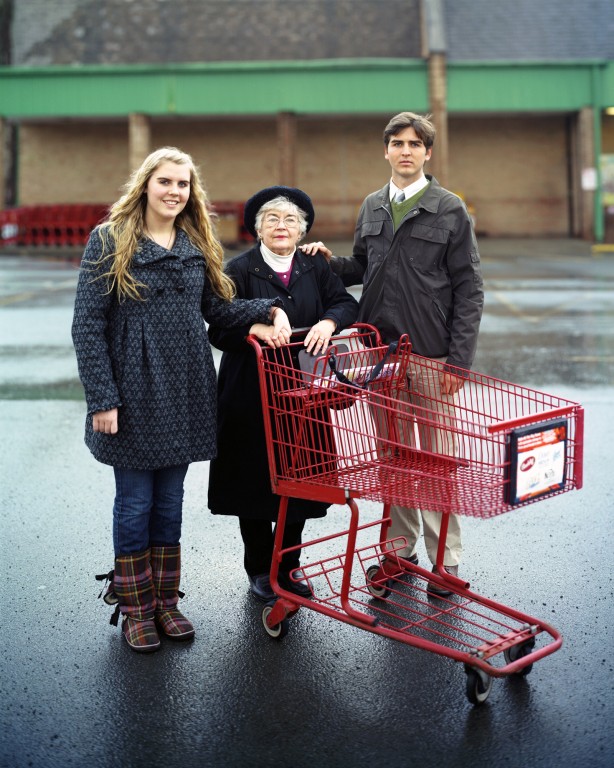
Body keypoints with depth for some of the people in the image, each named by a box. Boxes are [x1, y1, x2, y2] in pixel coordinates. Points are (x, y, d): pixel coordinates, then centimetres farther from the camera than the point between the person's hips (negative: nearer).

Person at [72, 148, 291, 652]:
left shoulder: (196, 245, 11)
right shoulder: (109, 241, -5)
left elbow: (216, 308, 12)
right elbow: (88, 326, -8)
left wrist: (269, 310, -5)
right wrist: (102, 398, -14)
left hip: (184, 394, 5)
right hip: (133, 395, -4)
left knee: (170, 502, 13)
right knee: (135, 502, 5)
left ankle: (166, 602, 26)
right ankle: (136, 610, 21)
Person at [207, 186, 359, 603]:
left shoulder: (315, 267, 9)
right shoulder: (240, 270, -4)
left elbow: (346, 303, 3)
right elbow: (219, 329, -10)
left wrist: (329, 322, -18)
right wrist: (255, 328, -28)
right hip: (253, 394, -3)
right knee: (256, 481, 5)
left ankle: (288, 564, 27)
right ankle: (259, 568, 21)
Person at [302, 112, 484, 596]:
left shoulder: (450, 209, -1)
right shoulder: (372, 207, 12)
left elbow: (468, 289, -4)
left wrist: (459, 359, -11)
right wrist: (329, 262, 1)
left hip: (432, 354, -4)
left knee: (437, 457, 2)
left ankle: (446, 561, 14)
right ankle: (400, 549, 25)